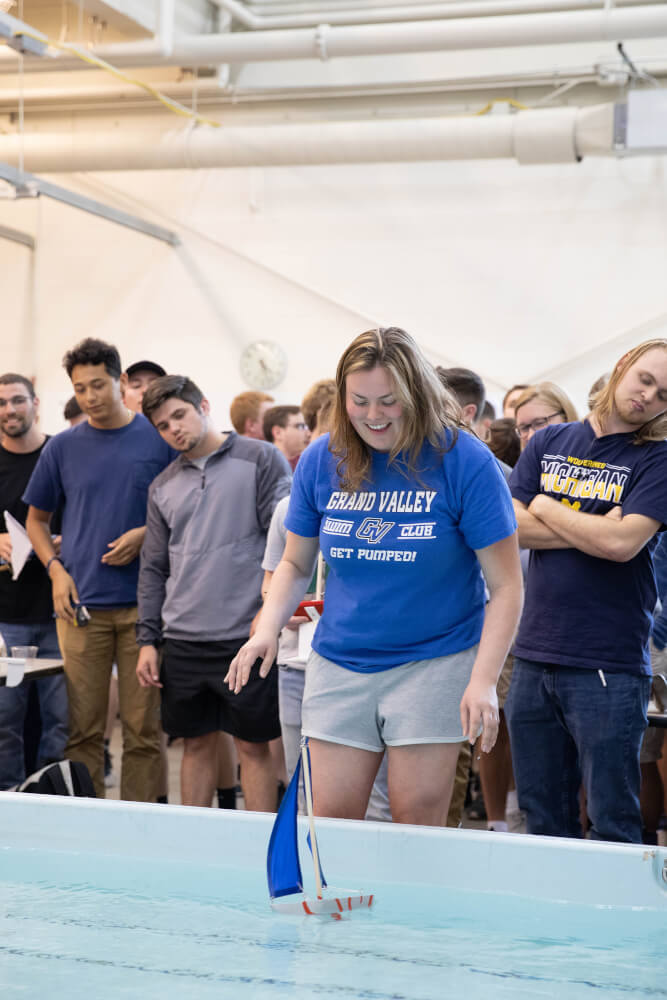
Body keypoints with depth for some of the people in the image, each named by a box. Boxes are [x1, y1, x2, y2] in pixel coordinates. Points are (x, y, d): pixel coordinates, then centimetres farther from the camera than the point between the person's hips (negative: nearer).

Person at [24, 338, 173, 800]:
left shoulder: (160, 438, 3)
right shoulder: (63, 447, 8)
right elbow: (37, 518, 17)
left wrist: (147, 535, -9)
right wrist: (56, 569, 1)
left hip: (144, 602, -1)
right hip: (83, 605, 1)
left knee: (143, 727, 2)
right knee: (84, 728, 3)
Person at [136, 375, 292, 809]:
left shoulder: (261, 459, 0)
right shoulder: (163, 488, 14)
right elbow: (154, 569, 16)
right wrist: (148, 639, 9)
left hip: (246, 638, -4)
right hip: (183, 643, 4)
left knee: (254, 745, 1)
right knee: (198, 743, 11)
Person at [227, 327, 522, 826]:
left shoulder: (465, 462, -10)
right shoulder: (321, 461, 1)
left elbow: (506, 584, -9)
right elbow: (295, 564, 14)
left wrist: (484, 680, -19)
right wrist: (267, 630, -4)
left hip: (434, 663, -3)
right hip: (339, 667, 4)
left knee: (417, 825, -3)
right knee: (331, 822, 3)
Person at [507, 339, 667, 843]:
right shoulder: (548, 443, 11)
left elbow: (622, 542, -15)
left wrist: (546, 507, -2)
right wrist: (595, 529, -8)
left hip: (608, 665, -4)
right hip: (534, 655, 4)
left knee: (613, 828, -2)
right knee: (543, 820, 12)